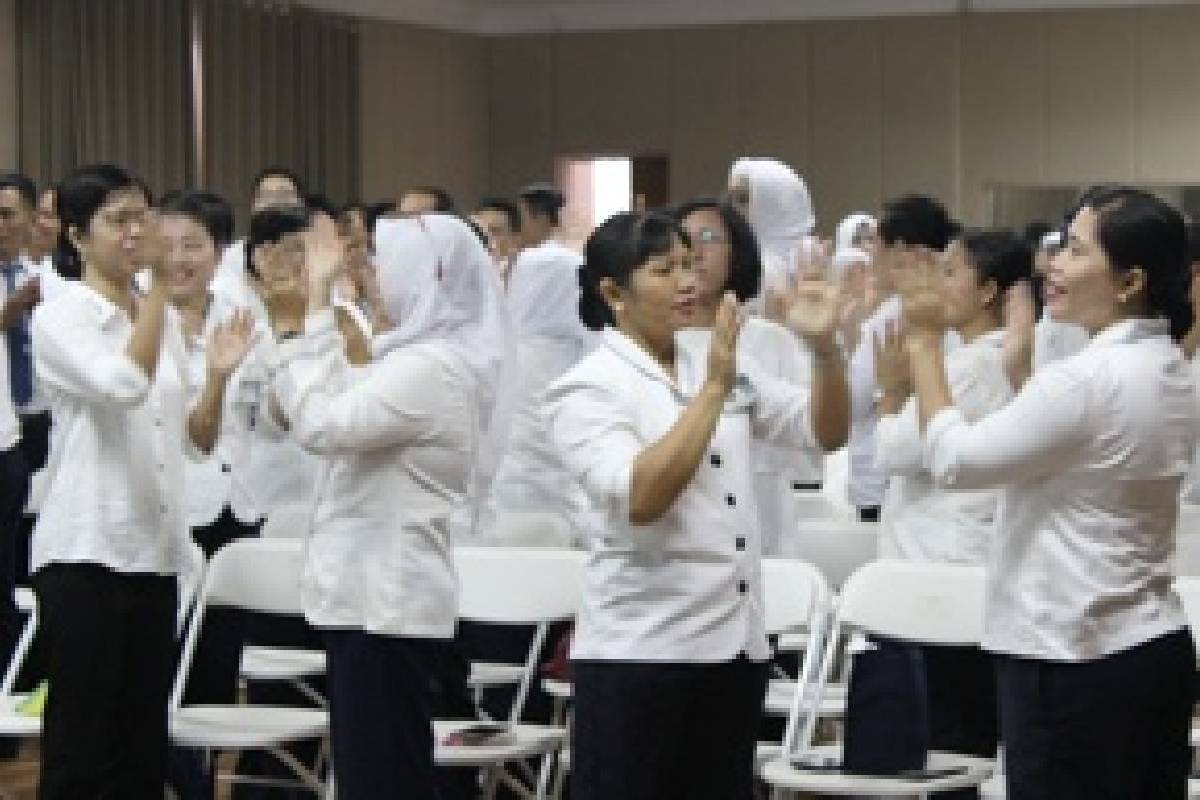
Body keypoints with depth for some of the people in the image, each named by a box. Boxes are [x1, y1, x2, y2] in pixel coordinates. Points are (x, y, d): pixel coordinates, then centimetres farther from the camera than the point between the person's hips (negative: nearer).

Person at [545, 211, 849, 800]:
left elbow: (824, 434, 10)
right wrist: (714, 389, -23)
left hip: (735, 641, 6)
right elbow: (640, 498, -24)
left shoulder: (718, 358, 10)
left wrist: (823, 347, -7)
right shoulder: (588, 388, -8)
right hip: (641, 648, -6)